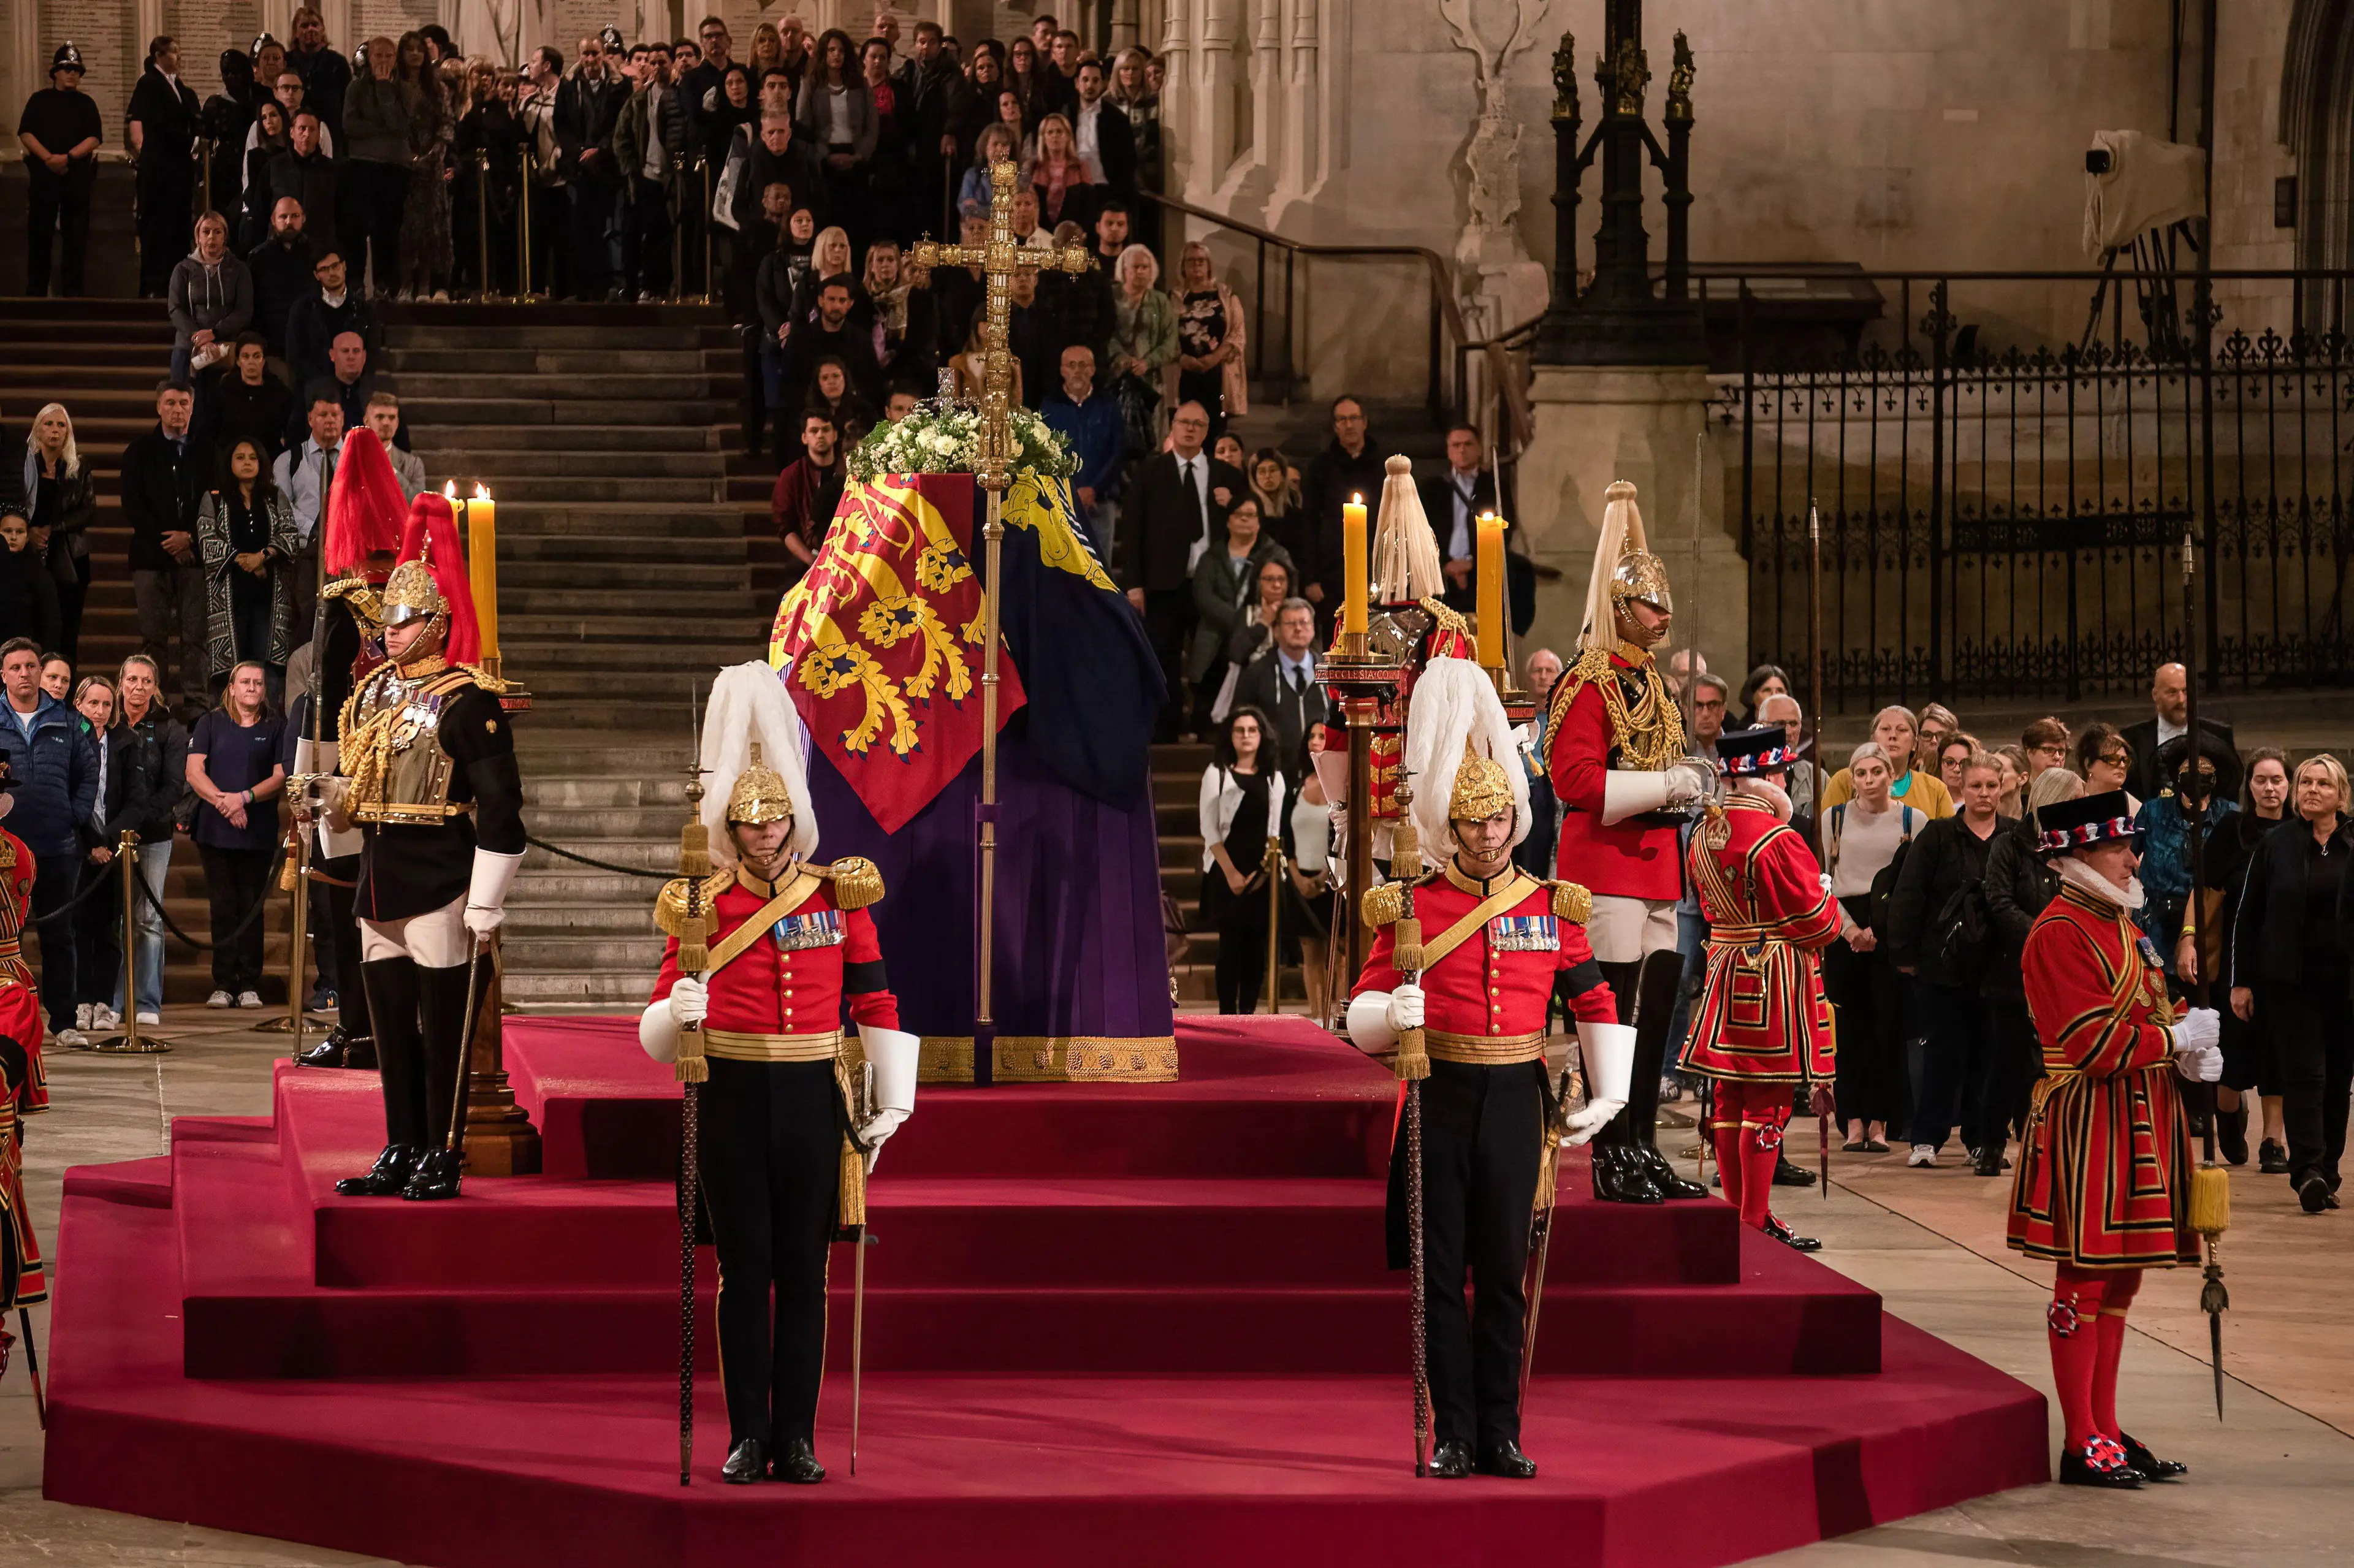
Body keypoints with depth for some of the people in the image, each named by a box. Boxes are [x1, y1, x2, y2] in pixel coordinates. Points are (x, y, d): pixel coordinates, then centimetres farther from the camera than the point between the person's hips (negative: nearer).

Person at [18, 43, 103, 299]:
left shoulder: (86, 103, 11)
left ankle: (72, 292, 1)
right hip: (43, 174, 0)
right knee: (39, 235, -1)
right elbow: (25, 134, 1)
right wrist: (48, 158, -14)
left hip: (78, 176, 0)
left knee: (76, 235, -2)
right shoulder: (40, 100, 10)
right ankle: (36, 292, 2)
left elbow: (94, 138, 0)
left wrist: (68, 157, -15)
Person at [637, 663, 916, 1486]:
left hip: (814, 1095, 1)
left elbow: (877, 1002, 6)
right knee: (744, 1269, 2)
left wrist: (888, 1105, 2)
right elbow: (659, 1027, 1)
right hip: (733, 1096, -1)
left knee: (804, 1270, 3)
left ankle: (798, 1439, 8)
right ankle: (749, 1437, 7)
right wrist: (678, 1013, -23)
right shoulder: (701, 904, 1)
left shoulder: (840, 894, 3)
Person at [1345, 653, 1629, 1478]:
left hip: (1516, 1099, 1)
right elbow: (1362, 1008, 1)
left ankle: (1501, 1433, 10)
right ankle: (1453, 1434, 6)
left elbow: (1598, 1005, 14)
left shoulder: (1552, 908, 7)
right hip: (1438, 1099, -1)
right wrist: (1391, 1014, -21)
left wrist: (1607, 1098, 8)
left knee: (1504, 1274, 5)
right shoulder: (1410, 906, 2)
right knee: (1439, 1273, 1)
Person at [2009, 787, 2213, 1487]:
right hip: (2089, 1122, -9)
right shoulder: (2061, 932, -15)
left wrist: (2190, 1053, -1)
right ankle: (2083, 1445, 1)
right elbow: (2095, 1042, -22)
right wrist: (2176, 1039, -14)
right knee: (2085, 1277, -3)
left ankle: (2106, 1431, 19)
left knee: (2122, 1275, 12)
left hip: (2139, 1121, 9)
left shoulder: (2117, 923, 14)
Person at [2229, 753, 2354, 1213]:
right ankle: (2308, 1172, -18)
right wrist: (2241, 982, 1)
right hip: (2290, 981, -1)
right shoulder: (2276, 845, 2)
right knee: (2303, 1074, -10)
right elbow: (2247, 917, 5)